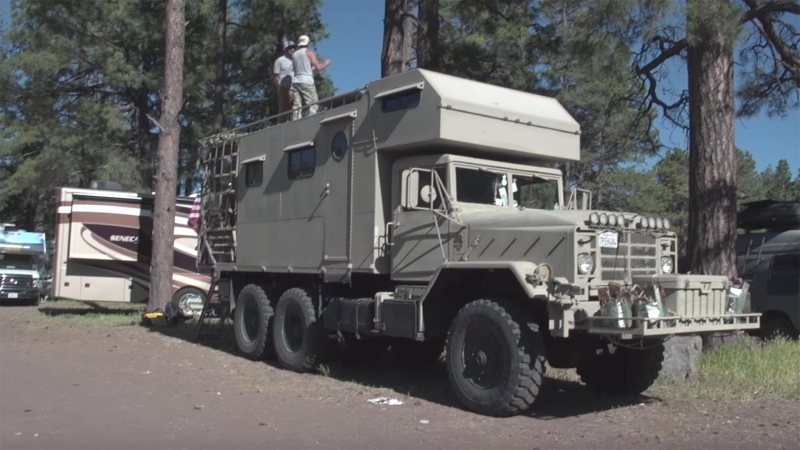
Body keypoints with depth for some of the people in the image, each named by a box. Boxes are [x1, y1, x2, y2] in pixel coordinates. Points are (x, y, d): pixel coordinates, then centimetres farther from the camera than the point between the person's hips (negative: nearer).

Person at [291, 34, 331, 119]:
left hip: (296, 82, 6)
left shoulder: (294, 54, 17)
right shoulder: (309, 52, 1)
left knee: (297, 107, 1)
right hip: (307, 81, -6)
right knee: (313, 105, -7)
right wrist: (326, 63, 13)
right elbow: (318, 68, -5)